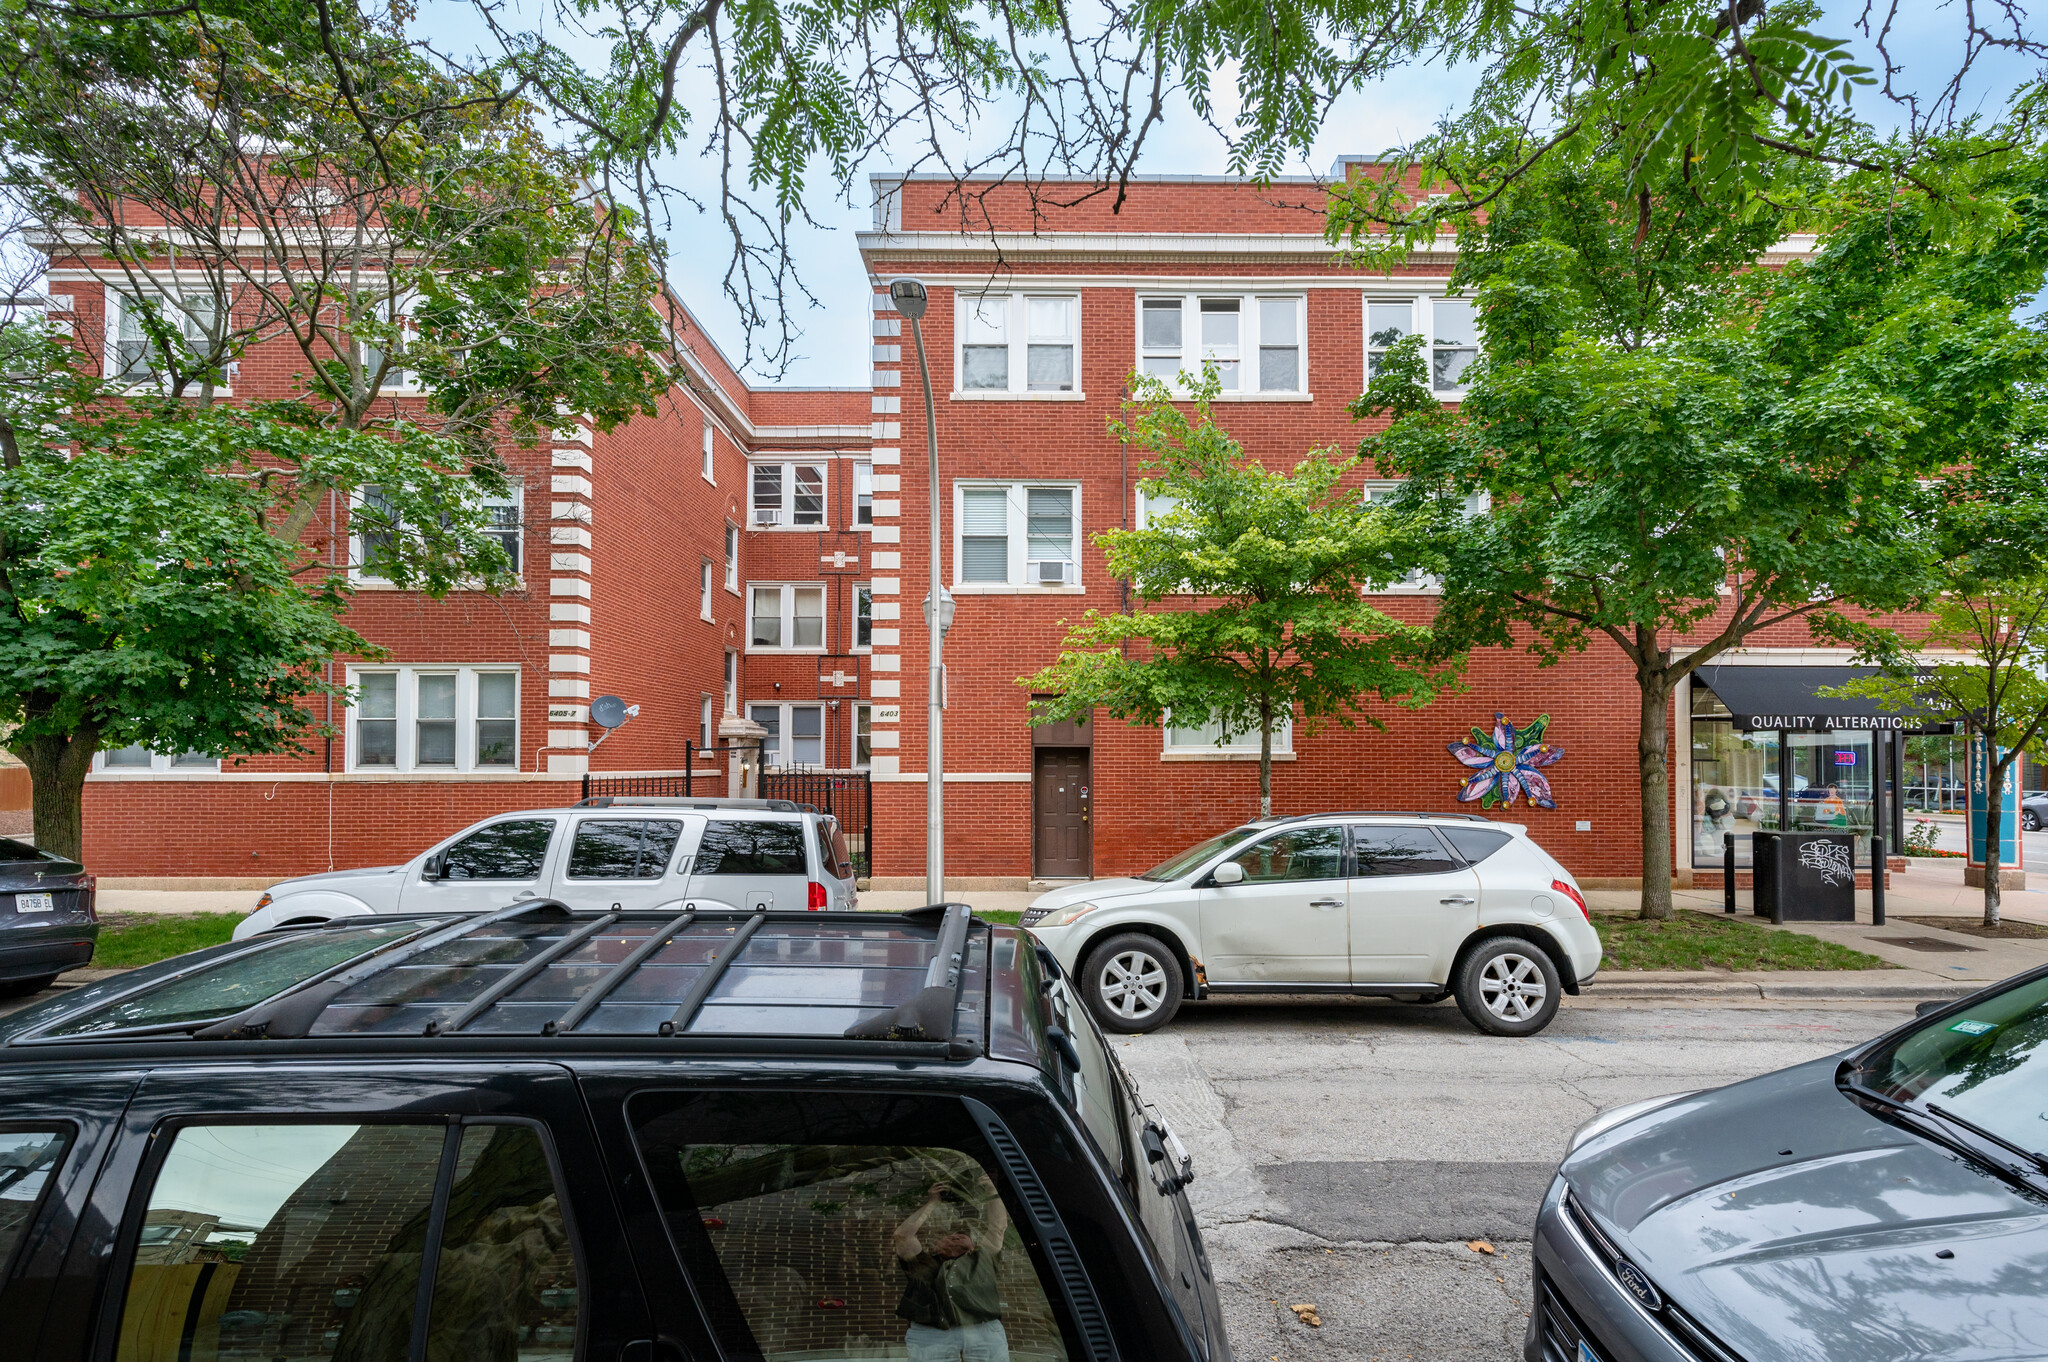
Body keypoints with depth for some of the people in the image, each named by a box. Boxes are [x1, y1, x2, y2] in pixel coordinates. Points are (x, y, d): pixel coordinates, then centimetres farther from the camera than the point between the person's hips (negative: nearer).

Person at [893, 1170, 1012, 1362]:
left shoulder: (982, 1259, 24)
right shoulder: (924, 1263, 17)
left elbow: (998, 1226, 17)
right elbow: (902, 1234, 5)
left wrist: (991, 1193, 15)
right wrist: (932, 1204, 11)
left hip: (985, 1334, 2)